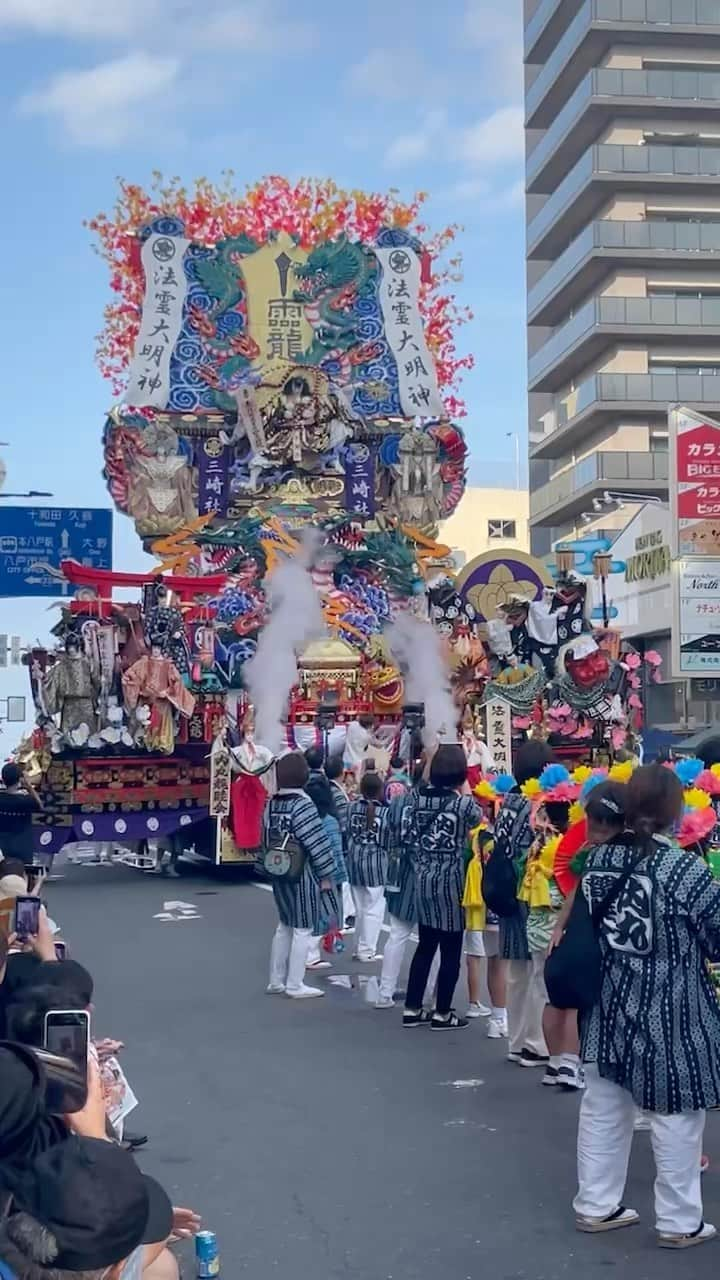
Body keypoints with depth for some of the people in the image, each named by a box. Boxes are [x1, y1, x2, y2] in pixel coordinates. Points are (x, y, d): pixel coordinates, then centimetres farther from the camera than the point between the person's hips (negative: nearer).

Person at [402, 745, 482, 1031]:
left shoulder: (417, 797, 1)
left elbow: (407, 837, 3)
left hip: (423, 879, 6)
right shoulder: (464, 803, -12)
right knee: (451, 950, 5)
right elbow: (479, 821, 8)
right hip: (451, 881, -6)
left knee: (425, 945, 16)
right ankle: (442, 1013, 12)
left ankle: (412, 1009, 20)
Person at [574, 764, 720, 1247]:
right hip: (670, 1011, -6)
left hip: (611, 1003, 6)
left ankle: (596, 1205, 27)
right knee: (677, 1118, 8)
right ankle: (679, 1222, 19)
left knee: (603, 1107, 16)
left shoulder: (600, 856, -1)